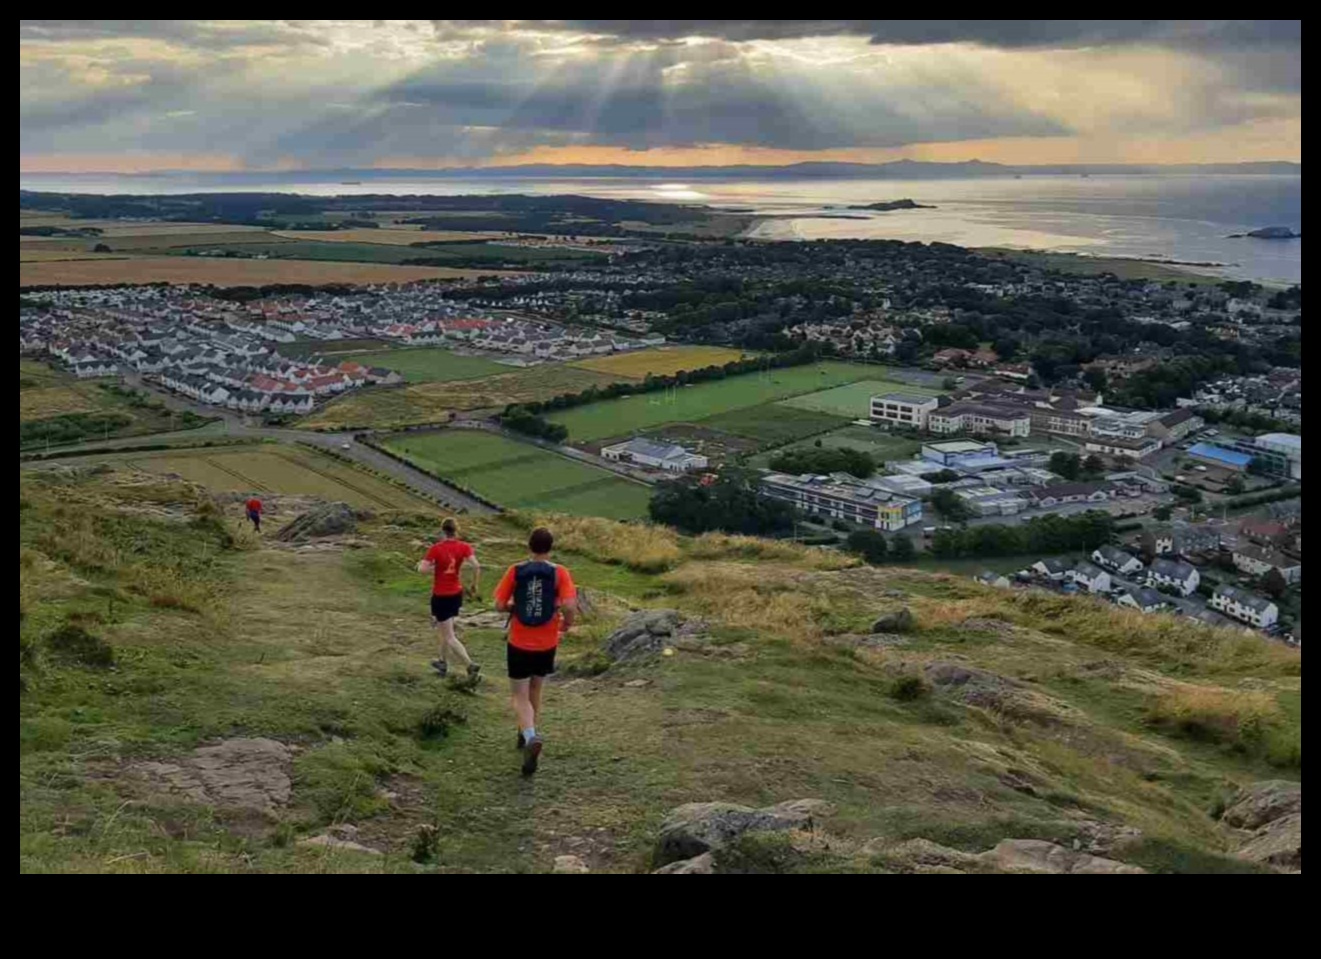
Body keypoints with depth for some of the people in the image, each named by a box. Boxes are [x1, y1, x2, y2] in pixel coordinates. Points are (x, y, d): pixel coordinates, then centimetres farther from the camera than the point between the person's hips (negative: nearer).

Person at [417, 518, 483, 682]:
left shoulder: (436, 549, -14)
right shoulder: (464, 547, -6)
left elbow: (422, 569, -21)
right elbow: (477, 566, -17)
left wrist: (434, 570, -1)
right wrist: (476, 586, -5)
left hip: (440, 596, -5)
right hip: (457, 594, 5)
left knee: (449, 637, 0)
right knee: (446, 630, 26)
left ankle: (471, 666, -13)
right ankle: (443, 663, 39)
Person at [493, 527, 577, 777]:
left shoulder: (515, 572, -7)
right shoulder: (560, 573, -10)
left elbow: (500, 606, -5)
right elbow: (569, 607, -20)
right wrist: (566, 625, 0)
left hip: (519, 644, -1)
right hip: (547, 645, 1)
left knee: (519, 696, 5)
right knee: (535, 690, 24)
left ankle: (531, 737, -21)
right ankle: (528, 735, 37)